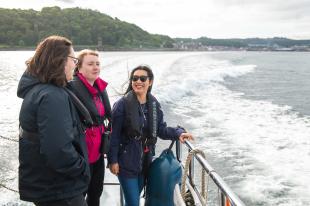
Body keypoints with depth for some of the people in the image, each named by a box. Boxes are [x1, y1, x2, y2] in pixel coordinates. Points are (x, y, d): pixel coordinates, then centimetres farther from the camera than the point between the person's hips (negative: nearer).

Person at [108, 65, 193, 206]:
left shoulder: (154, 104, 2)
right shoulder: (122, 104, -14)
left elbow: (161, 129, 5)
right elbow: (113, 134, -13)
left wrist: (178, 133, -12)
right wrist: (113, 160, -14)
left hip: (145, 162, 5)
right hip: (126, 162, -5)